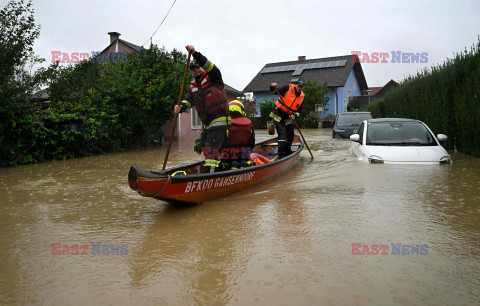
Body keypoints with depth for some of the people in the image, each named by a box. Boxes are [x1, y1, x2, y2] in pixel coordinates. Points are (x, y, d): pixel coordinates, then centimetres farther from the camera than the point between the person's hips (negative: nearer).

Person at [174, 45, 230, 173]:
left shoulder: (213, 78, 1)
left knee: (212, 148, -17)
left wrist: (195, 53, -32)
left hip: (220, 121, -8)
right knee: (205, 148, 12)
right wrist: (181, 107, -23)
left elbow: (211, 67, -20)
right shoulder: (193, 87, 16)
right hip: (206, 123, 8)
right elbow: (188, 100, 1)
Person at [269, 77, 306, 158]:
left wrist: (295, 115, -17)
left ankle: (287, 153, 34)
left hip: (288, 118, 7)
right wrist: (273, 88, -40)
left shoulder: (302, 97, 3)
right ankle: (281, 155, -19)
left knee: (290, 135, 15)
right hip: (278, 115, -7)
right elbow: (275, 91, -17)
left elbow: (298, 111, 4)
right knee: (282, 134, -17)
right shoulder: (288, 89, -12)